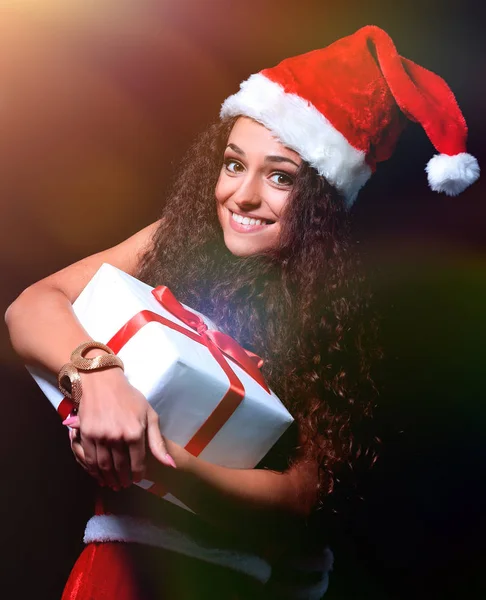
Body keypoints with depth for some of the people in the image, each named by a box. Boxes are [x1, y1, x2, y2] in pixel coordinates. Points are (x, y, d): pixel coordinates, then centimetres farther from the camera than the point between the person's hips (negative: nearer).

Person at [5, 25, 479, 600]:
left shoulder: (337, 314, -11)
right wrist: (98, 372, -33)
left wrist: (163, 465, -29)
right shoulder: (175, 245, -6)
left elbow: (300, 495, -14)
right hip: (135, 544, -1)